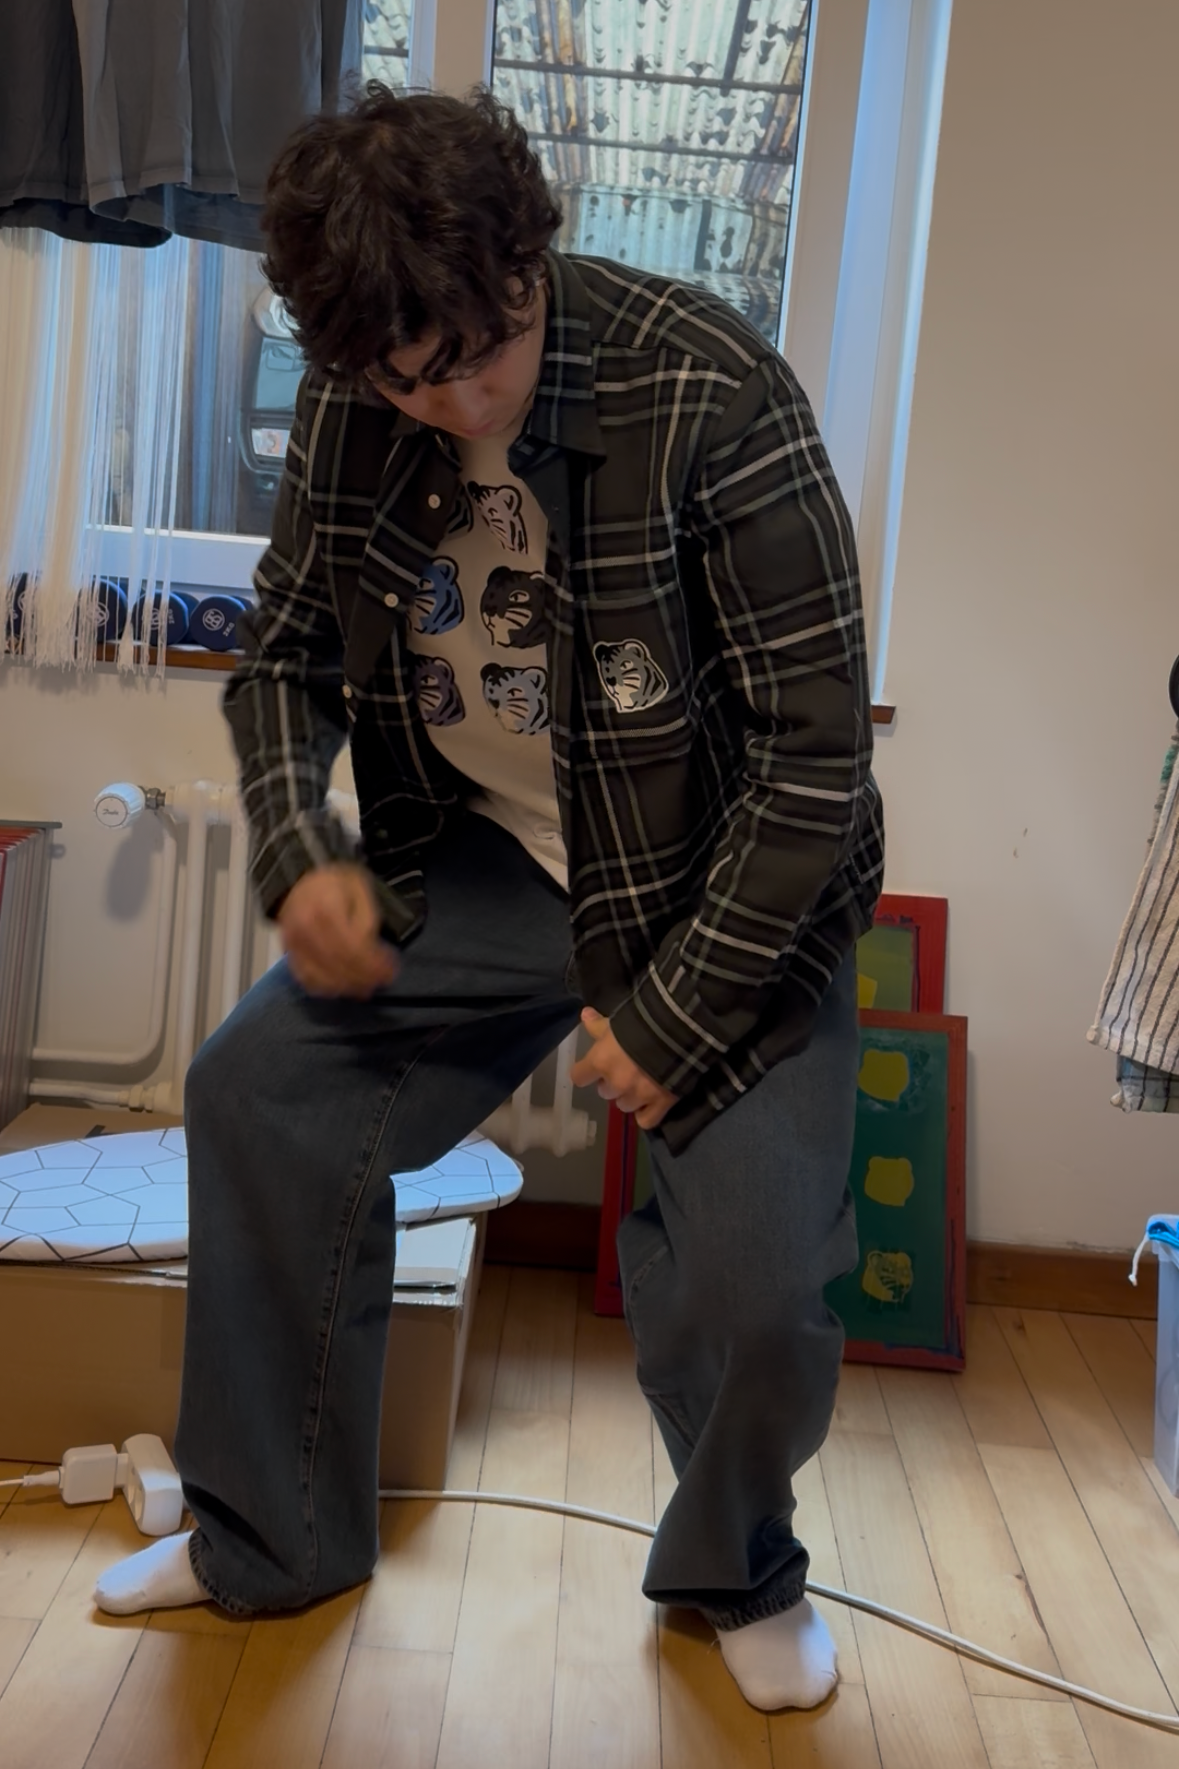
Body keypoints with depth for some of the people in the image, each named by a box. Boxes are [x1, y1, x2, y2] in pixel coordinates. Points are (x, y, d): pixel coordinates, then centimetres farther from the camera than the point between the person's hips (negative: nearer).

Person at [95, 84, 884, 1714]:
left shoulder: (711, 396, -25)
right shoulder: (350, 406, -9)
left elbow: (819, 744, -22)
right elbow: (286, 651, 5)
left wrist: (677, 1009, -19)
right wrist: (299, 855, -15)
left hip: (726, 875, -4)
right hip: (487, 856, 5)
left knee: (753, 1271, -16)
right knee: (257, 1089, -1)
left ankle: (738, 1572, 21)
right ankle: (273, 1537, 20)